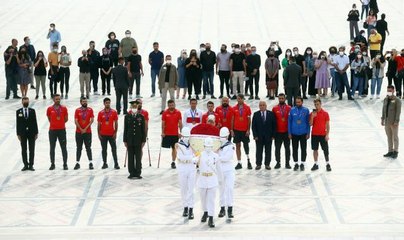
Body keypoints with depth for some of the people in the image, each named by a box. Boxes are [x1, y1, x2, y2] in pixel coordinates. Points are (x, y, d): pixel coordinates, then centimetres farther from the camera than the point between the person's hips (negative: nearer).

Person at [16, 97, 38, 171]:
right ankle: (25, 165, 9)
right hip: (23, 133, 0)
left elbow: (35, 122, 4)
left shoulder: (32, 111, 5)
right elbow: (18, 123, 2)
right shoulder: (18, 112, 4)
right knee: (23, 150, 3)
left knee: (31, 150, 1)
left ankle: (31, 165, 6)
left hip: (31, 133, 0)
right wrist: (18, 134, -3)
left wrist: (36, 133, -1)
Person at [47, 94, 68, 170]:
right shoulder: (49, 109, 1)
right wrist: (54, 124, 11)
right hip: (52, 130, 0)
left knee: (63, 148, 1)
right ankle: (52, 164, 11)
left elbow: (66, 119, 11)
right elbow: (49, 119, 12)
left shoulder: (64, 108, 3)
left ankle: (65, 164, 6)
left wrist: (60, 123, 9)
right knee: (52, 148, 4)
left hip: (62, 130, 0)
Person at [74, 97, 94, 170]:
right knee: (79, 148, 4)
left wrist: (85, 129, -11)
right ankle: (77, 163, 6)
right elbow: (76, 121, -3)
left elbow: (92, 120, -4)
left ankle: (90, 163, 1)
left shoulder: (90, 110, 2)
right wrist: (81, 129, -11)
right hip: (79, 132, 0)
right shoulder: (77, 110, 2)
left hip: (88, 132, 0)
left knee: (88, 148, 0)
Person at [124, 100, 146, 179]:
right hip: (130, 140, 1)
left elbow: (143, 129, 4)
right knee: (130, 157, 2)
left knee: (138, 157, 0)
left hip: (138, 140, -1)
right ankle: (131, 173, 6)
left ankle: (138, 173, 4)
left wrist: (143, 140, -1)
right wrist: (125, 140, 3)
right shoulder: (127, 117, 7)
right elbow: (125, 129, 7)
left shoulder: (141, 117, 5)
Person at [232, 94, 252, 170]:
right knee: (238, 146, 3)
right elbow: (232, 119, 4)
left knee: (246, 145, 2)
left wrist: (248, 130, -6)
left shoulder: (247, 108, -1)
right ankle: (239, 163, 6)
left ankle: (248, 161, 17)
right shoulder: (234, 108, 2)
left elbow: (249, 120, -1)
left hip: (245, 130, -1)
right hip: (236, 130, 1)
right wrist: (232, 130, -1)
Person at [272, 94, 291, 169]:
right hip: (278, 132, 0)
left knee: (287, 148, 5)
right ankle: (278, 163, 11)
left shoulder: (289, 108, 0)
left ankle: (287, 163, 11)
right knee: (277, 148, 4)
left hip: (287, 132, 0)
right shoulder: (274, 109, 2)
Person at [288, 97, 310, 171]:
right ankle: (296, 163, 19)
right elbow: (289, 122, 2)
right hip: (294, 133, 1)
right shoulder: (292, 110, -2)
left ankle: (302, 164, 17)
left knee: (303, 149, 6)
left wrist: (308, 133, -2)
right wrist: (289, 133, 0)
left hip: (303, 133, -1)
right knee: (295, 149, 8)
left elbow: (308, 122, 0)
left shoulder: (306, 110, -4)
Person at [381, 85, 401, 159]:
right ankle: (390, 151, 19)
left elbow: (398, 111, -12)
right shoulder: (385, 99, 9)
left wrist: (396, 121, -16)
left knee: (395, 137, 4)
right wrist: (382, 119, 11)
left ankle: (395, 152, 13)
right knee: (389, 137, 11)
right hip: (387, 122, 6)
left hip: (394, 122, -6)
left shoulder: (397, 100, -10)